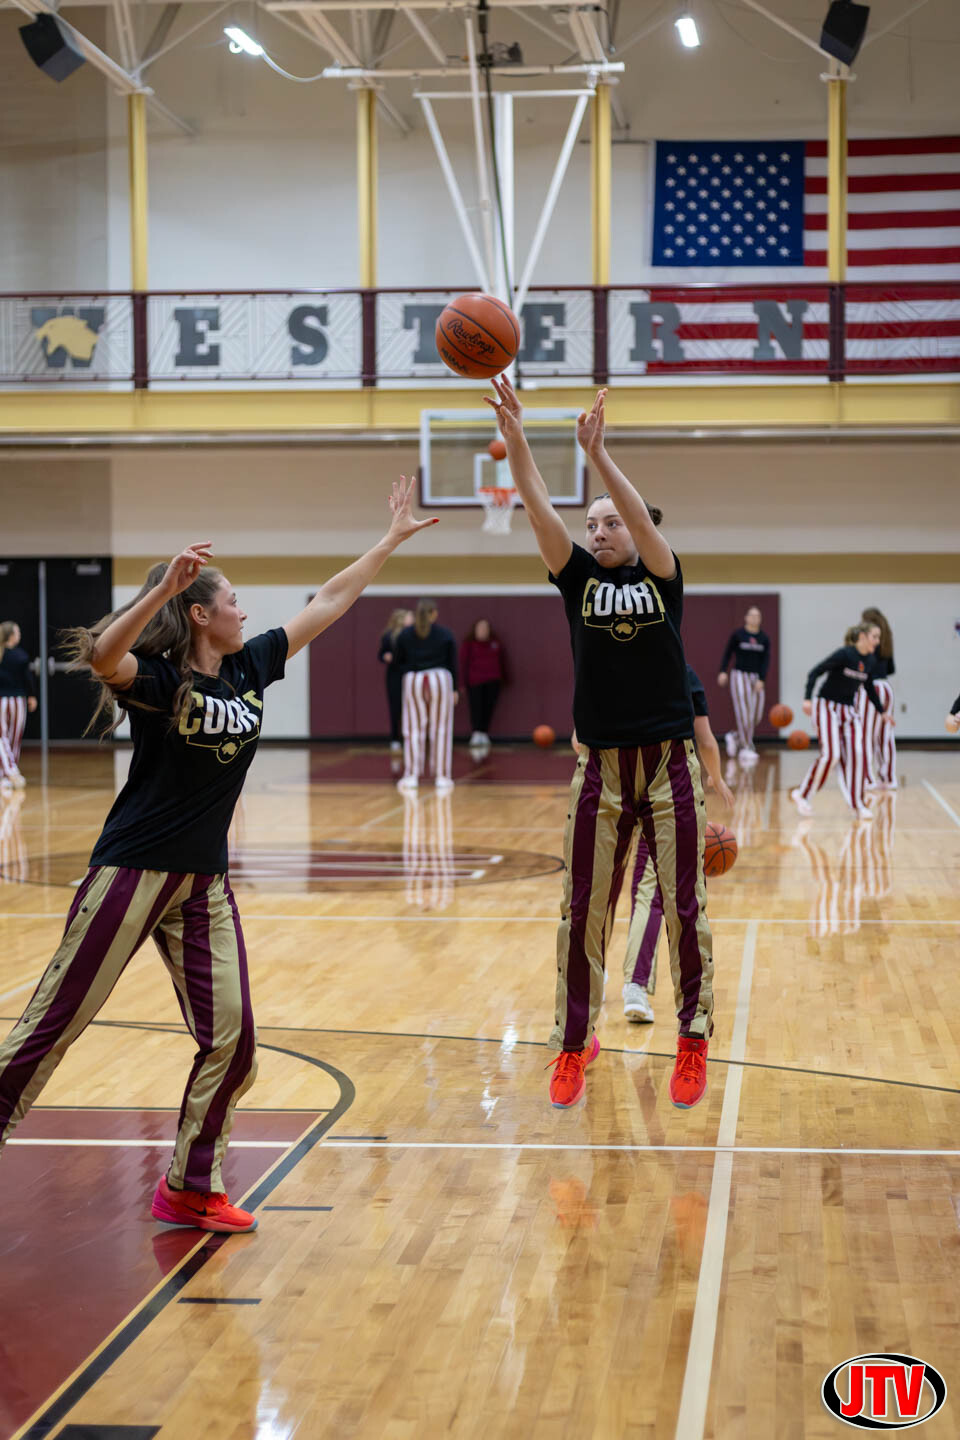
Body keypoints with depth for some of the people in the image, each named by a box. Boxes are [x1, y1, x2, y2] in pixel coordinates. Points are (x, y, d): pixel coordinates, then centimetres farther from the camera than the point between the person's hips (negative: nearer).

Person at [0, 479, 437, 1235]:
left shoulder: (250, 669, 7)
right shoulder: (156, 677, -12)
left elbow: (329, 603, 15)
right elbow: (102, 655, -35)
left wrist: (393, 539, 18)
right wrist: (164, 587, -44)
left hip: (205, 884, 7)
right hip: (134, 871, -7)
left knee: (232, 1037, 2)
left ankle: (190, 1188, 13)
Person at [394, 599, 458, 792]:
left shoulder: (405, 634, 2)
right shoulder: (445, 634, 1)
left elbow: (398, 660, 6)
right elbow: (452, 663, 4)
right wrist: (454, 689, 11)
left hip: (413, 681, 1)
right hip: (440, 679, -1)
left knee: (414, 730, 5)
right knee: (440, 729, 5)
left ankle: (411, 775, 1)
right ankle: (442, 776, 5)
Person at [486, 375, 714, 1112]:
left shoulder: (662, 576, 2)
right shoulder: (580, 578, 6)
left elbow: (643, 519, -17)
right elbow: (541, 511, -8)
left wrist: (598, 454, -28)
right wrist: (515, 438, -21)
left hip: (669, 765, -2)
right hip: (601, 769, 2)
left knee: (685, 906, 2)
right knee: (583, 911, 4)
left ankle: (694, 1042, 14)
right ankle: (574, 1044, 15)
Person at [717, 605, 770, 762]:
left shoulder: (764, 639, 7)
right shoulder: (737, 635, -1)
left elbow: (766, 661, 3)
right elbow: (728, 654, 2)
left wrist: (761, 680, -8)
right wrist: (723, 671, -10)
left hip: (757, 678, 4)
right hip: (740, 676, -4)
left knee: (756, 716, 3)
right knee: (743, 714, -10)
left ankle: (734, 737, 25)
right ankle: (746, 748, -4)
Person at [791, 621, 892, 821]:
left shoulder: (869, 661, 5)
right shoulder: (844, 654, -16)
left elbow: (869, 688, 21)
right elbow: (815, 672, -15)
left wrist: (881, 712, 22)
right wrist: (808, 698, -25)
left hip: (849, 710, 6)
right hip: (827, 707, -6)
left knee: (856, 753, -7)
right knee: (830, 754, -16)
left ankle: (858, 804, 0)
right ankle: (802, 794, -1)